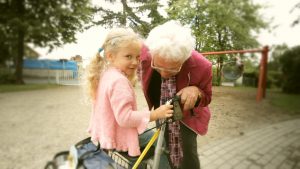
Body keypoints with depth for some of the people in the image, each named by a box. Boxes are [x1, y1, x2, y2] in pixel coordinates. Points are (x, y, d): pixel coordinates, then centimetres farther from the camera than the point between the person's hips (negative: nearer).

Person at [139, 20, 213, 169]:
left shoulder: (201, 66, -34)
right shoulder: (145, 54, -30)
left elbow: (206, 97, -13)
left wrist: (196, 91, -35)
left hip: (187, 114, -2)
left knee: (187, 156, -5)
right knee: (165, 152, 15)